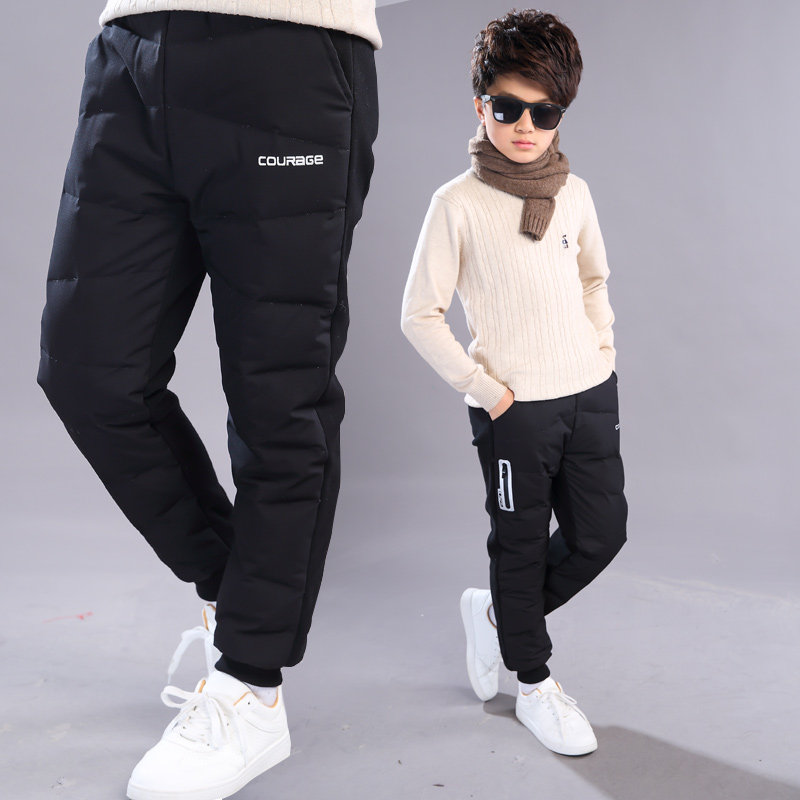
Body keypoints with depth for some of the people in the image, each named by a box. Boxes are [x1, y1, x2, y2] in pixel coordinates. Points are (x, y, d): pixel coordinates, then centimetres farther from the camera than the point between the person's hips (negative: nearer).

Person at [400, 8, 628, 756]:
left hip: (590, 393, 6)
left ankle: (495, 611, 34)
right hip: (513, 407, -5)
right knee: (522, 542, 7)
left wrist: (603, 345, 8)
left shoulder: (574, 192, 6)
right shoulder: (457, 203, -9)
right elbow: (419, 316, -8)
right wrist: (485, 388, -11)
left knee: (601, 532, 11)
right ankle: (534, 683, 27)